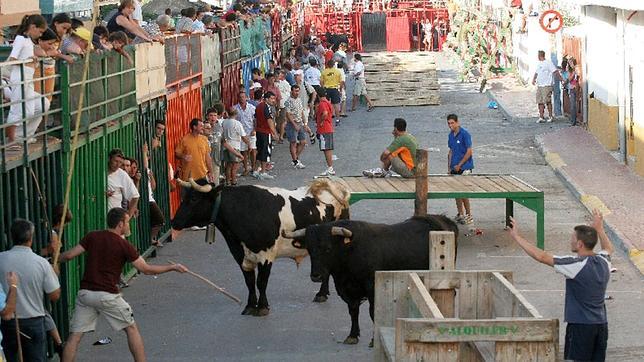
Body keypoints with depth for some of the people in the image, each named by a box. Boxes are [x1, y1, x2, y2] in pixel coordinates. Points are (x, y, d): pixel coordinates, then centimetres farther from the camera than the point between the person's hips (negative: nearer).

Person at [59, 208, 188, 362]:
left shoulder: (92, 237, 6)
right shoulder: (123, 245, -3)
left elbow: (69, 255, 1)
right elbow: (146, 269, 1)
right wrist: (173, 267, 11)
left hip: (85, 293, 3)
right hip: (108, 295, -3)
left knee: (74, 336, 4)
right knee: (131, 329, 13)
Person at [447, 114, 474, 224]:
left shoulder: (464, 134, -13)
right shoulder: (451, 135, 10)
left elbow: (469, 152, -14)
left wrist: (459, 165, -13)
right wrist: (449, 167, 12)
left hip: (464, 167, -7)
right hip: (455, 168, 7)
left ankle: (469, 215, 1)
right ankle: (460, 214, 19)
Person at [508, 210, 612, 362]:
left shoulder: (577, 265, -17)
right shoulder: (603, 262, 4)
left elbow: (541, 256, -16)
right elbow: (608, 248, 31)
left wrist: (517, 236, -8)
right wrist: (599, 229, 43)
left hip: (580, 326, -7)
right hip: (601, 325, 7)